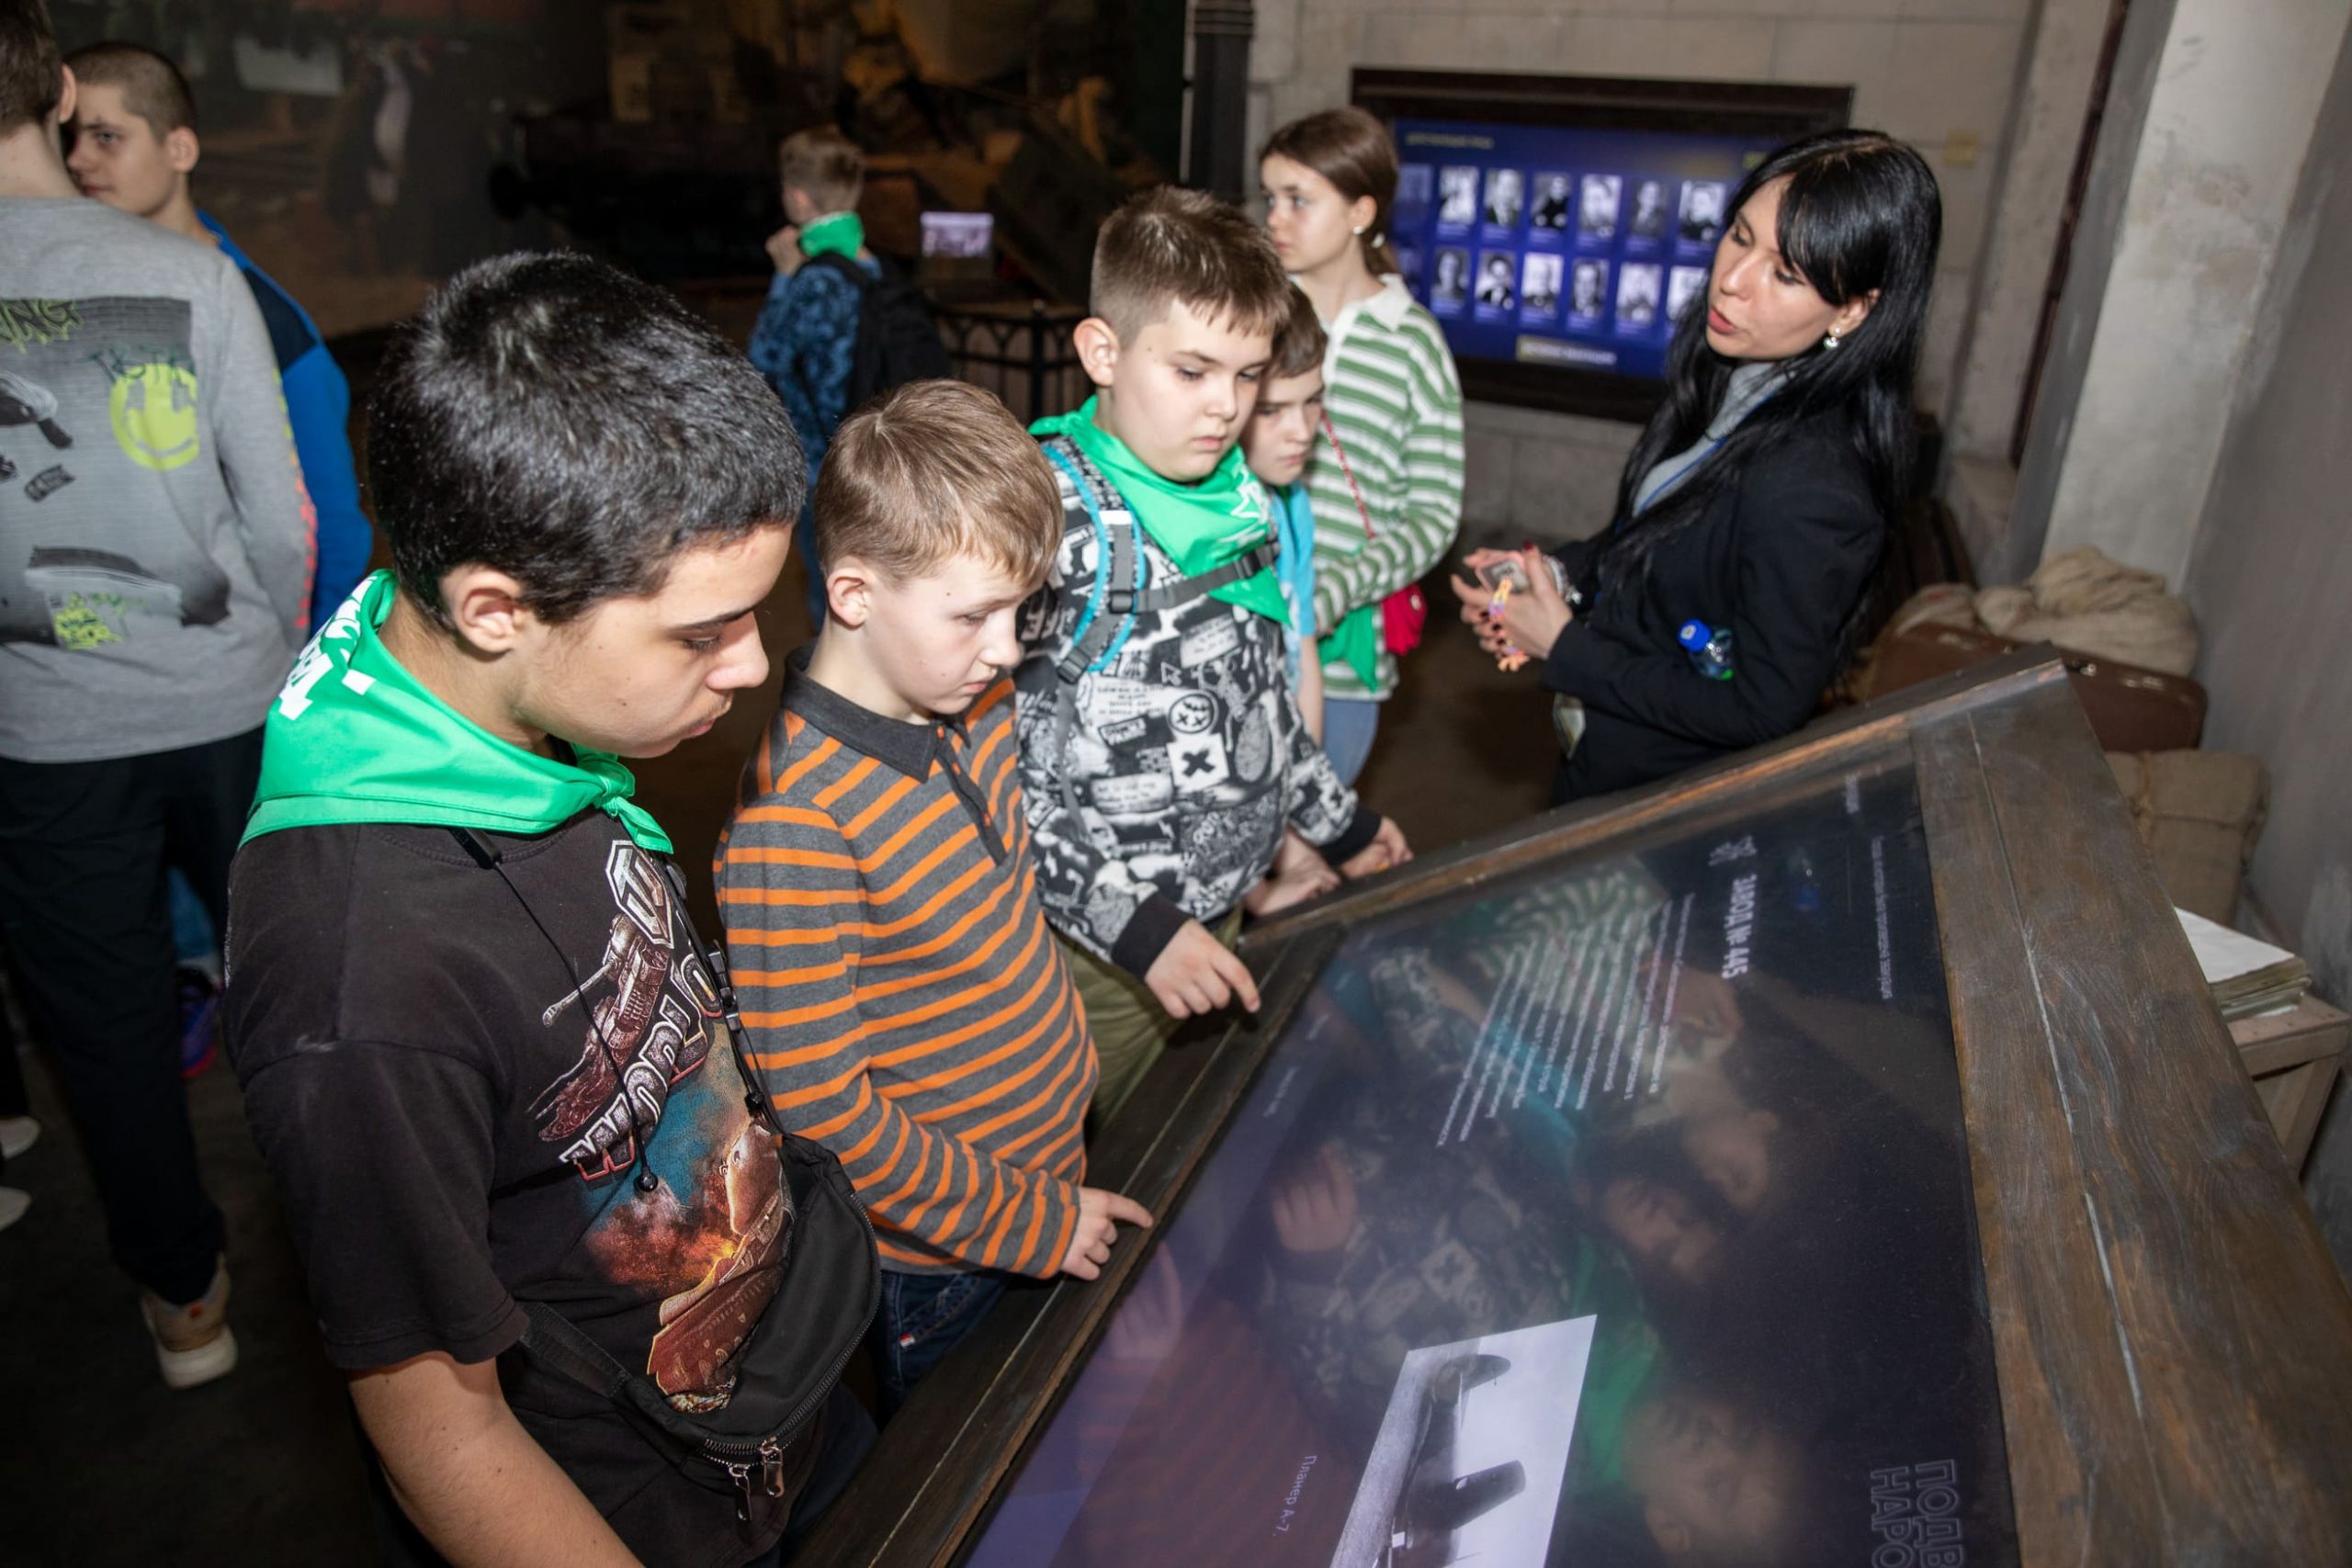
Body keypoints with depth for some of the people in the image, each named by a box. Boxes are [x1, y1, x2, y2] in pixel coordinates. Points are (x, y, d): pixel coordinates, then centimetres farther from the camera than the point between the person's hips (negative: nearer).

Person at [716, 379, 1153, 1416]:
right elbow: (818, 1108, -27)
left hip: (1054, 1165, 7)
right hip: (940, 1259, -7)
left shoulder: (978, 704, -6)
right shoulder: (790, 824, -31)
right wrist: (1029, 1221, -19)